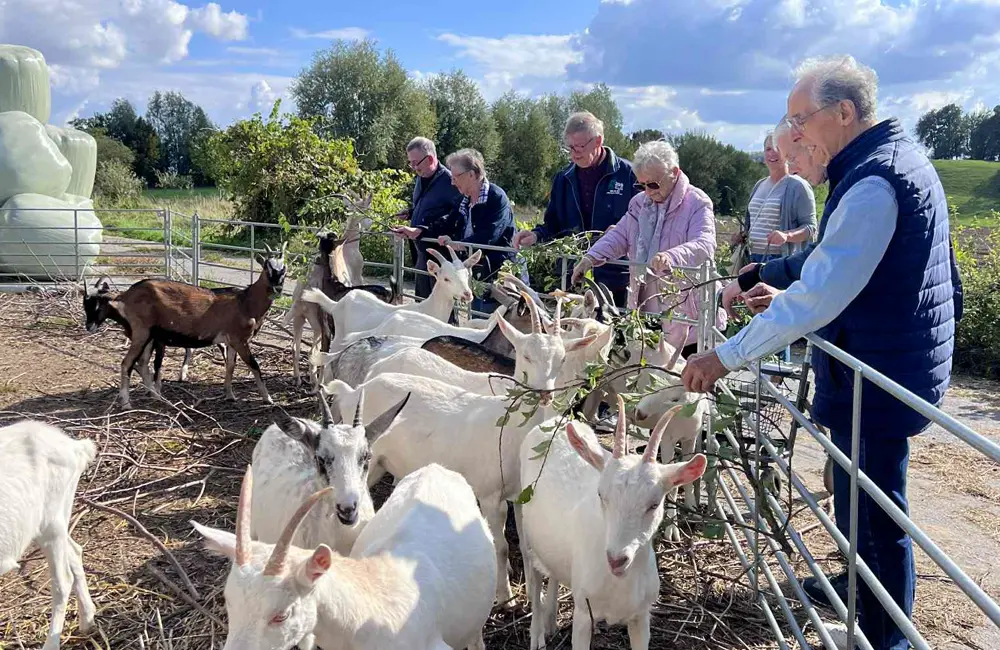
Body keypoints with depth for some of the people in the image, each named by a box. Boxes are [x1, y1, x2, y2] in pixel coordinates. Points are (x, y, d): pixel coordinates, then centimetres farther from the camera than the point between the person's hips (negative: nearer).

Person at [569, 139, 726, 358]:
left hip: (684, 310, -6)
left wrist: (671, 257, -42)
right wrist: (591, 257, -3)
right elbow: (619, 236, 15)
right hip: (646, 307, 6)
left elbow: (704, 245, -23)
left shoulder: (697, 203, -9)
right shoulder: (639, 202, 14)